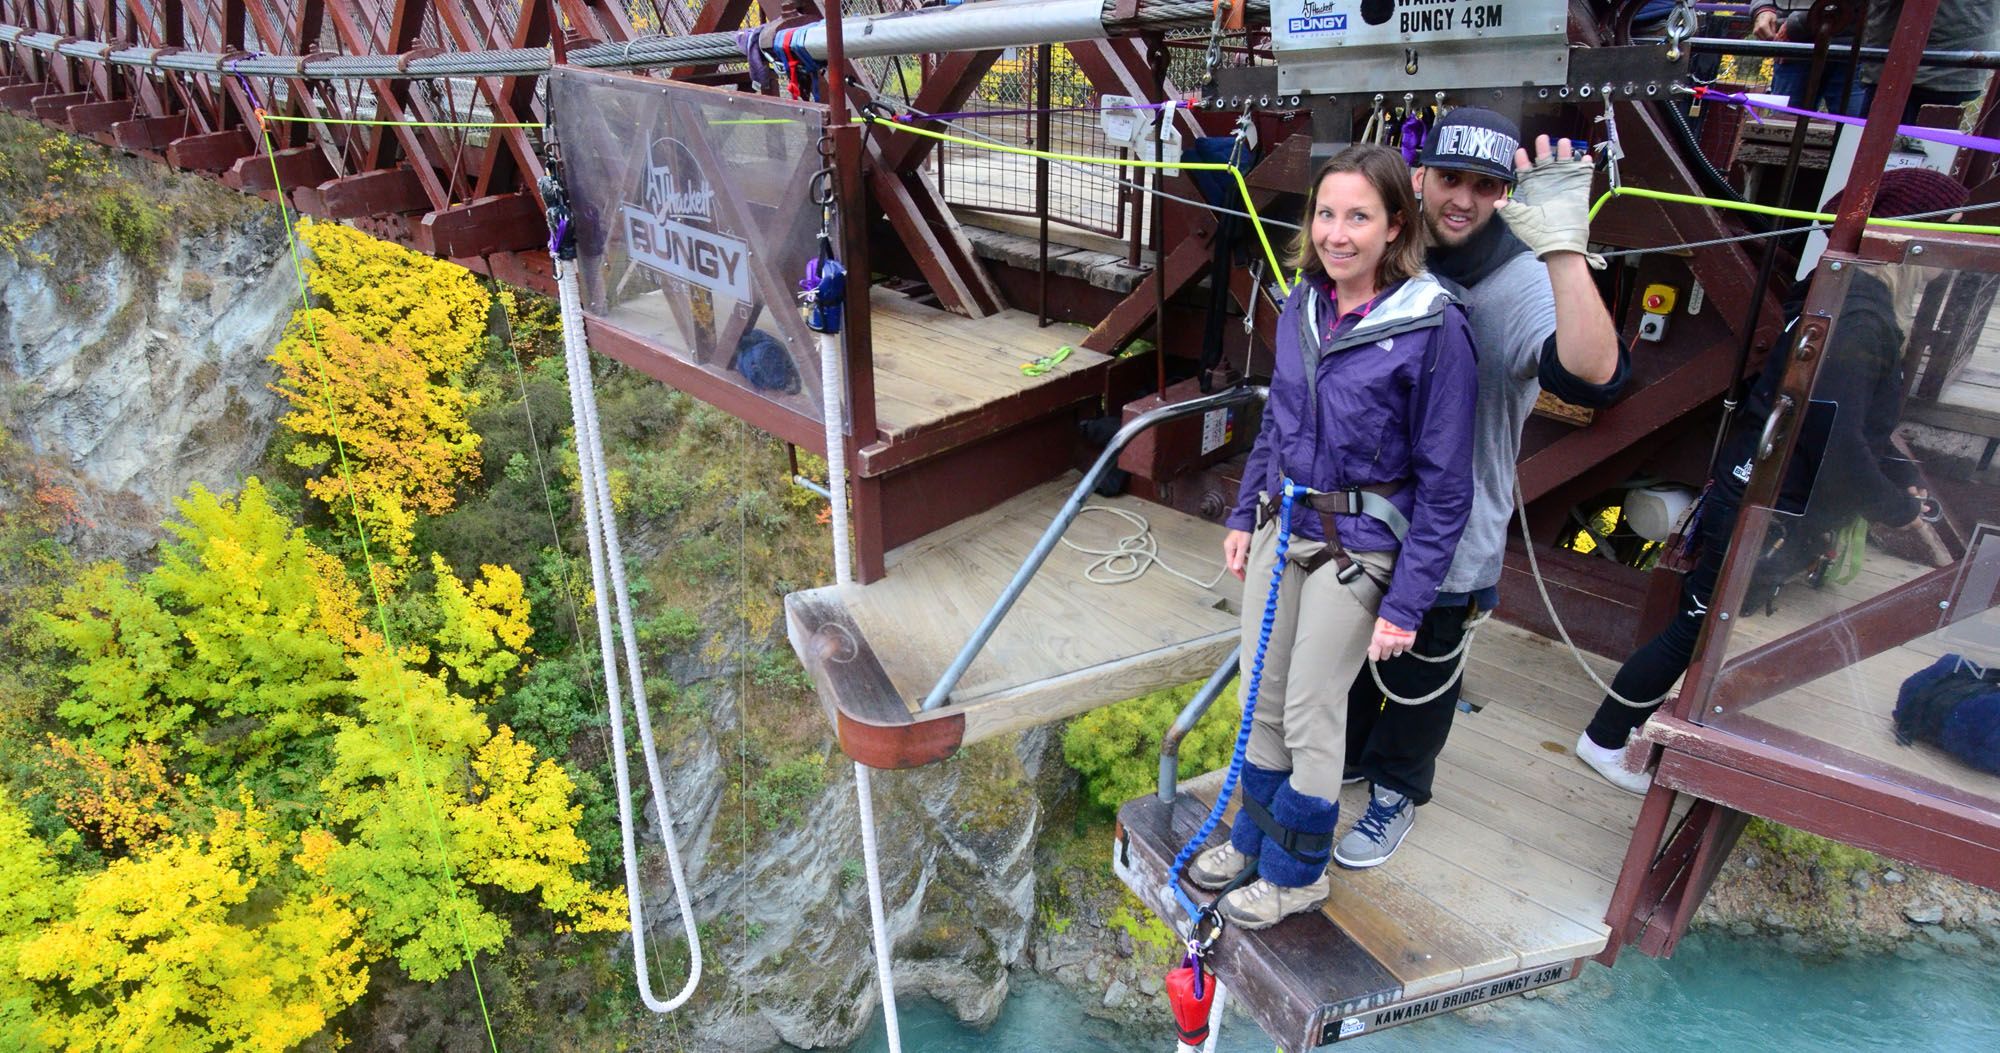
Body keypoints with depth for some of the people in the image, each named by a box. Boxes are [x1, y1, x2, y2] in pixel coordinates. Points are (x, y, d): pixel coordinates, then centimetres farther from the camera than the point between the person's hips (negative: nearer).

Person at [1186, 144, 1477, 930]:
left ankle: (1297, 873, 28)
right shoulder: (1302, 306, 0)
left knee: (1311, 711, 5)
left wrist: (1406, 603, -15)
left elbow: (1445, 484, -14)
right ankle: (1254, 837, 38)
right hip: (1280, 523, 6)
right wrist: (1245, 515, 14)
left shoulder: (1432, 327, -18)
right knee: (1262, 698, 16)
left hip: (1355, 546, -6)